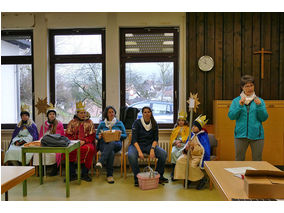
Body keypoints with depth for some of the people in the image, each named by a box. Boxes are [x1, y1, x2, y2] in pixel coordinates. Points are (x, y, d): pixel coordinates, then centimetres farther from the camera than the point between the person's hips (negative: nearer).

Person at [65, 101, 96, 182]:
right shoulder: (72, 122, 15)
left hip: (86, 142, -1)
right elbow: (68, 135, 9)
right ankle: (72, 174, -22)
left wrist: (84, 141, -13)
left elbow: (92, 136, 4)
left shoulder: (89, 122, 12)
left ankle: (84, 173, -22)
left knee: (89, 149, -35)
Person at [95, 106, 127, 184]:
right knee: (111, 153, -36)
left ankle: (100, 162, -48)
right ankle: (109, 175, -30)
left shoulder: (119, 123, 18)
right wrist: (99, 137, -6)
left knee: (111, 143, -40)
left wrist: (119, 135, -9)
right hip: (104, 144, 0)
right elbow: (96, 135, 19)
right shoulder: (102, 124, 19)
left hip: (116, 144, 0)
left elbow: (125, 135, 14)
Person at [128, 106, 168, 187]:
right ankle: (137, 178, -16)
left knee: (163, 154, -22)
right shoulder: (137, 123, -7)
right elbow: (134, 139, -12)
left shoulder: (154, 124, 4)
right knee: (131, 155, -36)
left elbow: (156, 139, 3)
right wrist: (139, 151, -26)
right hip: (137, 145, -3)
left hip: (150, 145, 3)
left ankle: (159, 176, -3)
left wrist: (152, 149, -17)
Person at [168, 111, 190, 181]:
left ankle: (174, 172, -25)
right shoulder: (176, 128, 23)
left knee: (179, 153, -32)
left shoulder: (187, 128, 13)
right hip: (176, 144, 3)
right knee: (173, 152, -31)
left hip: (184, 144, -3)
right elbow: (172, 138, 16)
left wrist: (180, 140, -14)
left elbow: (187, 137, 0)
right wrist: (176, 142, -5)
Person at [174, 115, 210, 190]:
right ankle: (187, 178, 2)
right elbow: (186, 146, 13)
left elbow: (204, 150, -17)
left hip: (199, 156, -6)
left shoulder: (203, 136, -11)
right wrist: (186, 148, -11)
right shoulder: (192, 134, 6)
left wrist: (194, 146, -25)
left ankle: (202, 178, -2)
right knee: (180, 160, -17)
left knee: (192, 164, -31)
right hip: (190, 154, 6)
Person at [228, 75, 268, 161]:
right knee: (239, 160, 6)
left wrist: (259, 106, -15)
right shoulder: (236, 101, 6)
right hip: (241, 135, 0)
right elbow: (231, 116, -4)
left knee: (257, 160, 8)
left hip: (256, 135, 1)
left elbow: (264, 118, -1)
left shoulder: (259, 101, 7)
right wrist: (240, 106, -16)